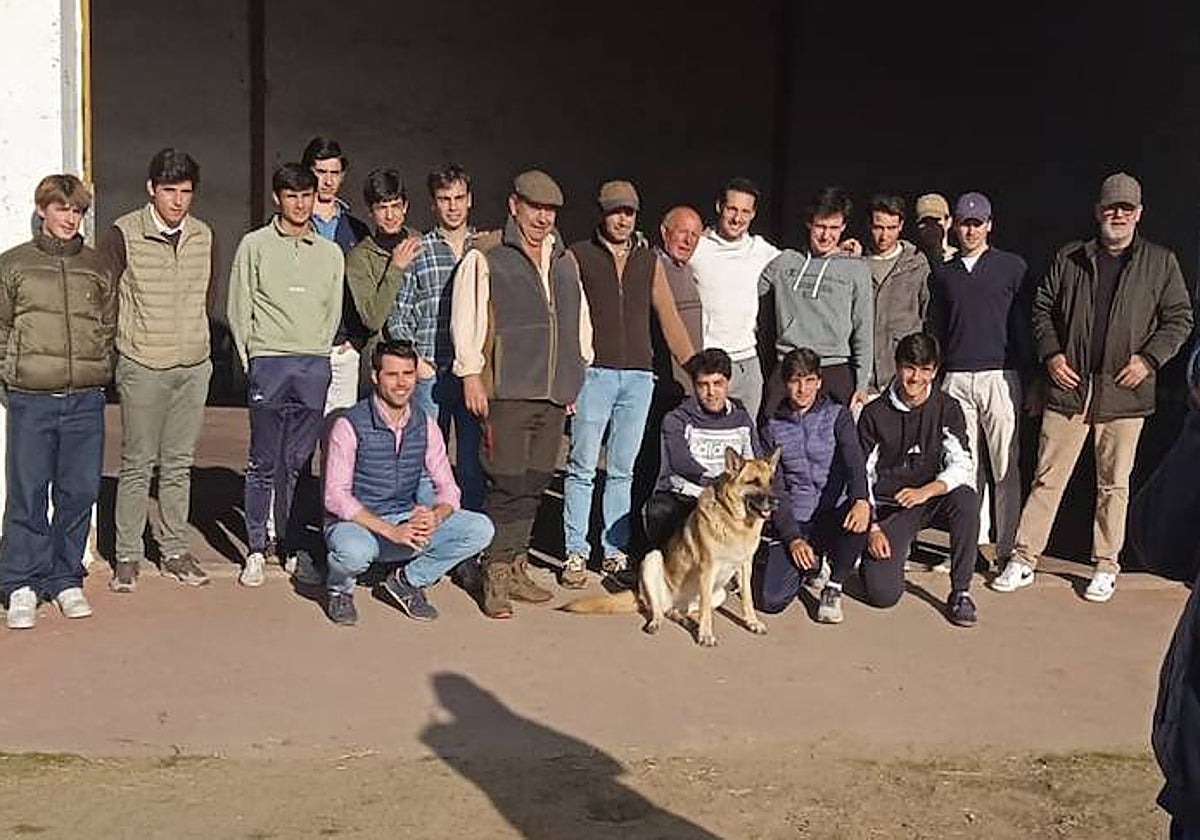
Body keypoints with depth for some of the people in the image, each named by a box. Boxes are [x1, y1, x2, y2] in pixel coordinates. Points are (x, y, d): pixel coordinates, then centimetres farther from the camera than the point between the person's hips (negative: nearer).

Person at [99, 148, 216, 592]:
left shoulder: (204, 237, 6)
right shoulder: (122, 235, -7)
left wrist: (194, 338, 13)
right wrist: (121, 346, -2)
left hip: (194, 367, 4)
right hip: (143, 368, -4)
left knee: (179, 464, 10)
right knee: (138, 464, 1)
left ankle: (175, 551, 20)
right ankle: (127, 556, 11)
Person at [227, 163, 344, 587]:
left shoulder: (331, 253, 14)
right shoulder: (255, 245, 6)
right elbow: (239, 308, 5)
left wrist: (319, 353, 11)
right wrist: (251, 359, 1)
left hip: (315, 365, 2)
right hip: (268, 362, -2)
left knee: (299, 461, 5)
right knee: (264, 461, -2)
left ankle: (292, 547, 13)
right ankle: (256, 550, 5)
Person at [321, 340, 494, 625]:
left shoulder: (425, 425, 1)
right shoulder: (349, 425, -14)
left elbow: (448, 488, 1)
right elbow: (335, 497, -20)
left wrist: (434, 517, -24)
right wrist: (390, 531, -30)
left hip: (407, 521, 5)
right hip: (356, 522, -4)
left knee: (480, 529, -14)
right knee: (354, 551, -40)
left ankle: (408, 581, 4)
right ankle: (339, 589, -2)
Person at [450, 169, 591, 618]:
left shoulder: (565, 260, 19)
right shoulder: (485, 257, 0)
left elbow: (581, 321, 26)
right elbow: (466, 318, -4)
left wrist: (578, 373, 21)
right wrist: (471, 375, -9)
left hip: (553, 393, 6)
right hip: (508, 391, -6)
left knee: (534, 483, 9)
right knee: (507, 484, -7)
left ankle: (516, 567, 18)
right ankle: (496, 576, 2)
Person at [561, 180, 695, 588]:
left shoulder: (649, 261, 14)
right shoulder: (578, 257, 3)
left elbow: (669, 320, 13)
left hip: (639, 375, 3)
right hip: (593, 373, -3)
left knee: (622, 470, 8)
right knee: (582, 468, -3)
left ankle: (616, 551, 14)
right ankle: (575, 553, 4)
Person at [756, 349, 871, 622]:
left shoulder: (837, 416, 2)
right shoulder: (773, 428, 7)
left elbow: (854, 462, -15)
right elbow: (775, 489, 0)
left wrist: (861, 500, -38)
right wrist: (792, 539, -14)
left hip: (833, 514, -1)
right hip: (794, 521, 1)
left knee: (859, 519, -38)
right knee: (771, 600, -19)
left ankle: (833, 588, -11)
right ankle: (809, 566, 17)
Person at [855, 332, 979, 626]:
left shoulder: (948, 409, -2)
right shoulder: (875, 413, -3)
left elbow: (962, 466, -11)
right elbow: (861, 476, -2)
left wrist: (927, 490, -29)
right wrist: (872, 528, -12)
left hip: (933, 500, 1)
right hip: (889, 507, -1)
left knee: (966, 498, -34)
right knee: (883, 593, -20)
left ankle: (961, 592, -19)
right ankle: (878, 556, 18)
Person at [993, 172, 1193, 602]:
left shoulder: (1160, 263, 5)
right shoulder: (1068, 258, 8)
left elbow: (1179, 318, 7)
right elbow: (1042, 308, 13)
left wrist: (1149, 358, -6)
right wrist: (1050, 353, -1)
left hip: (1123, 393, -1)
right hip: (1068, 388, 1)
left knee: (1113, 484, 7)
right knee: (1047, 478, 2)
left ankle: (1106, 567, 19)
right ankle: (1024, 559, 9)